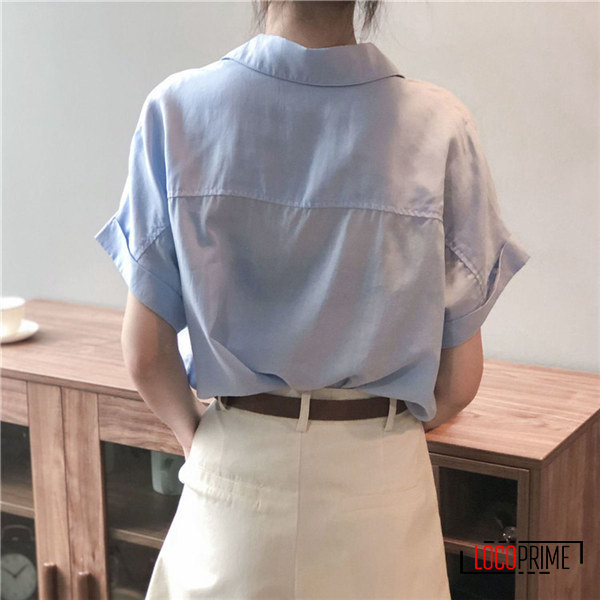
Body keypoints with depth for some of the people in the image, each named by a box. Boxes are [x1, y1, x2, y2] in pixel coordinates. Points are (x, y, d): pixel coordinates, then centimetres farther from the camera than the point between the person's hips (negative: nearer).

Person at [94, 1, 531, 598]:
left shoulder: (176, 110, -13)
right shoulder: (439, 125, -14)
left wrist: (195, 434, 11)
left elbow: (145, 355, -8)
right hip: (378, 482, 0)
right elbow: (458, 381, -8)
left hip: (234, 474, 1)